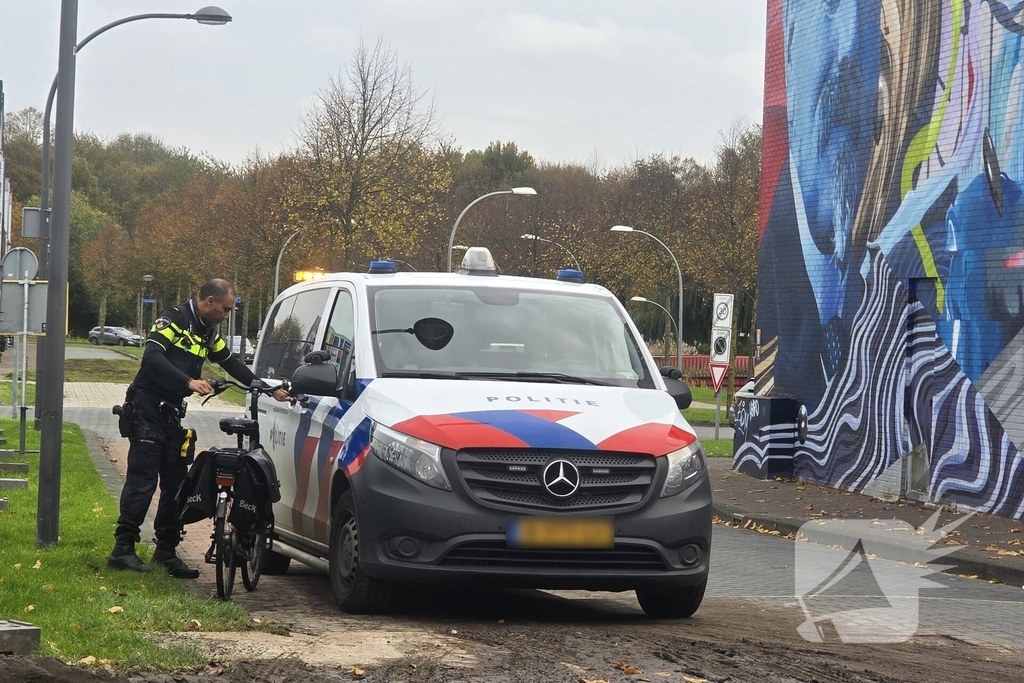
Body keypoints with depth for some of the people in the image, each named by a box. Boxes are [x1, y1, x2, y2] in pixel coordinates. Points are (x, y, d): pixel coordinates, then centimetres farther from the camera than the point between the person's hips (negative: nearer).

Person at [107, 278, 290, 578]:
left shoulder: (208, 333, 15)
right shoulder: (174, 319, -12)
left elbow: (231, 363, 25)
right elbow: (152, 357, -25)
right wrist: (189, 382, -33)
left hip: (172, 413, 9)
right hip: (147, 408, -9)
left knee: (176, 483, 6)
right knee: (142, 480, -12)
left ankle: (166, 550, 13)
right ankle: (123, 548, -9)